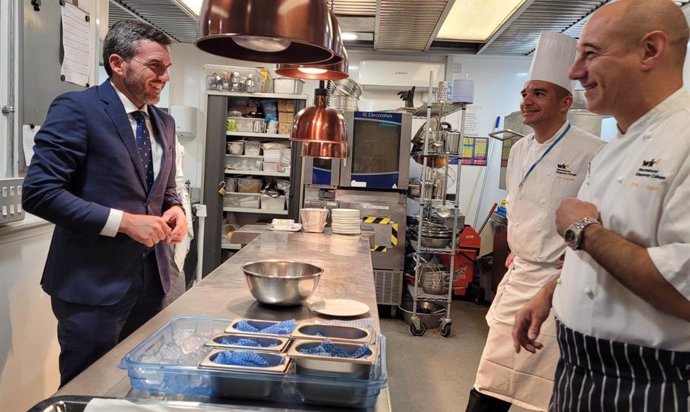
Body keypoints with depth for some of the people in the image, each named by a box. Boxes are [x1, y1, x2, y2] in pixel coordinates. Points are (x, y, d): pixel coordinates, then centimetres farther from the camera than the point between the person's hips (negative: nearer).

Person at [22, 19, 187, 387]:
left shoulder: (163, 122, 10)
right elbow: (39, 192, -18)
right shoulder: (76, 108, -12)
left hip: (151, 280, 7)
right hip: (94, 284, -7)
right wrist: (124, 221, -21)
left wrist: (174, 210, -3)